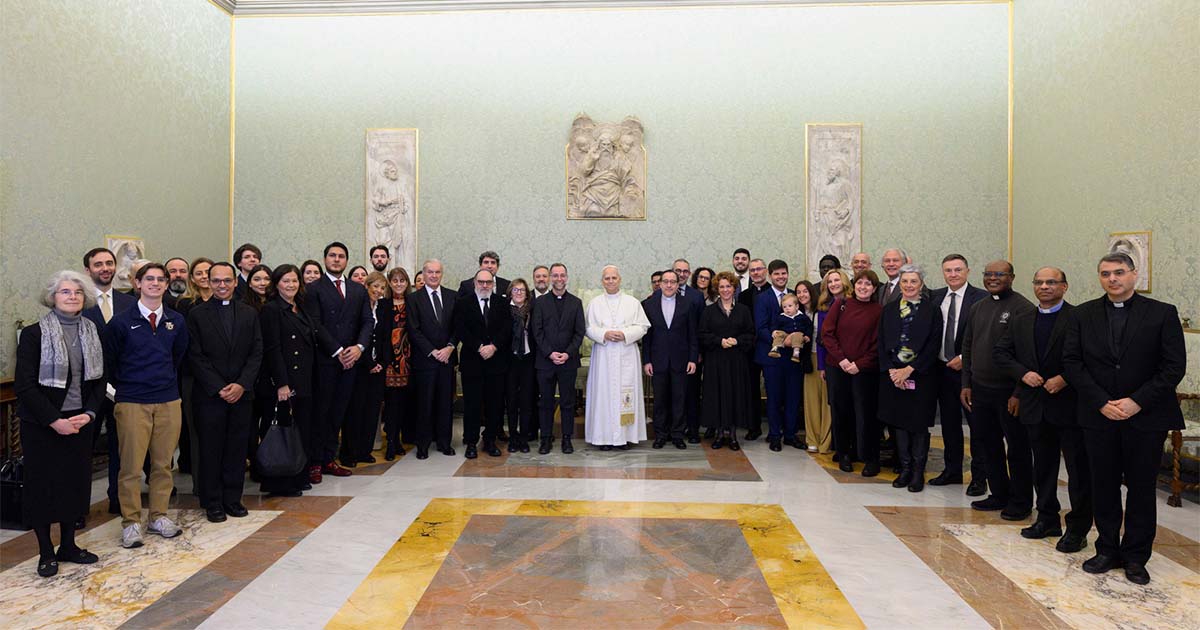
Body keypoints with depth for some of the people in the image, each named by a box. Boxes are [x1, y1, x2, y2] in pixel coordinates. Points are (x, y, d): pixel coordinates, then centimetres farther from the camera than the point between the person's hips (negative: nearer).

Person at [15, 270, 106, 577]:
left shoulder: (93, 331, 5)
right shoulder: (34, 333, -8)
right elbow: (24, 385, -11)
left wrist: (89, 414, -7)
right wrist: (55, 421, -16)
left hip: (80, 421, 4)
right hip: (42, 423, -4)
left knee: (76, 481, 10)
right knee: (42, 483, 4)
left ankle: (68, 545, 25)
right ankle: (46, 552, 17)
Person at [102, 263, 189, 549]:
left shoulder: (176, 321, 7)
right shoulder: (121, 322, -3)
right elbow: (108, 360, 6)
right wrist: (123, 386, 10)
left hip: (168, 401, 3)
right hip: (132, 403, -3)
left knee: (163, 462, 8)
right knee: (131, 465, -1)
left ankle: (158, 515, 20)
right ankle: (131, 522, 10)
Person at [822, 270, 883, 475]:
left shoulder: (879, 311, -1)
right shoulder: (840, 305, 4)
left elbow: (879, 343, -3)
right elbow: (826, 333, 1)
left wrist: (860, 364, -12)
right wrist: (841, 359, -9)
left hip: (865, 370, -2)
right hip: (837, 367, 2)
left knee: (865, 414, 1)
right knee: (840, 411, 9)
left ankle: (870, 458, 12)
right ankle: (844, 454, 23)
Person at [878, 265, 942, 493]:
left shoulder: (932, 310, -1)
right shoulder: (889, 309, 8)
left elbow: (934, 345, -7)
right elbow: (882, 342, 6)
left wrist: (909, 369, -13)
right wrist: (891, 370, -7)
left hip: (920, 375, -3)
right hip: (892, 374, 3)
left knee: (919, 424, 3)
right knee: (899, 422, 8)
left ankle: (918, 471, 14)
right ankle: (905, 468, 20)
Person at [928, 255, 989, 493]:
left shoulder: (981, 298, -8)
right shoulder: (935, 297, 8)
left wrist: (964, 358, -15)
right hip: (943, 368, 5)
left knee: (977, 424, 3)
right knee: (949, 422, 14)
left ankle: (979, 477, 12)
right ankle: (952, 470, 26)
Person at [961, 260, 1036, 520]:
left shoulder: (1023, 308, -10)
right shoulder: (977, 308, 11)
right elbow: (967, 348, 16)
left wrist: (1019, 392, -17)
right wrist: (966, 384, 10)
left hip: (1009, 392, -6)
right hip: (980, 390, 7)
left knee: (1017, 448, 5)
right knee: (989, 445, 14)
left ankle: (1021, 501, 18)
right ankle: (999, 494, 28)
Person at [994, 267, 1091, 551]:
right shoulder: (1020, 323, 11)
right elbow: (1001, 353, 10)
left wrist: (1065, 378, -19)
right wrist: (1023, 373, -6)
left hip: (1070, 404, -5)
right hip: (1036, 407, 6)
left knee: (1079, 469, 2)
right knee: (1043, 467, 16)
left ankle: (1077, 529, 12)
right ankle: (1047, 519, 30)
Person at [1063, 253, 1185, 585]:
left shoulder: (1162, 313, -1)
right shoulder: (1084, 314, 4)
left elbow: (1174, 366, -5)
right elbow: (1072, 361, 0)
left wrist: (1137, 401, -14)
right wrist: (1101, 402, -10)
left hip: (1146, 417, -1)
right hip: (1098, 417, 2)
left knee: (1142, 488, 8)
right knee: (1104, 486, 9)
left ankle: (1136, 557, 20)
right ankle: (1108, 550, 22)